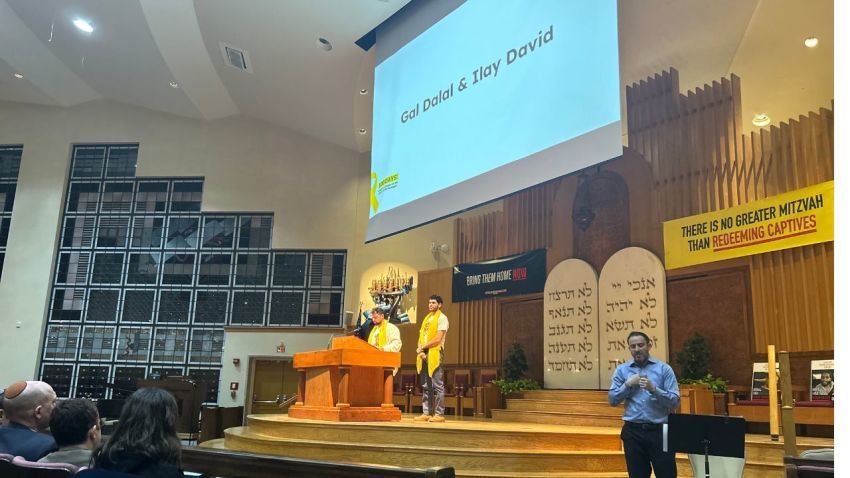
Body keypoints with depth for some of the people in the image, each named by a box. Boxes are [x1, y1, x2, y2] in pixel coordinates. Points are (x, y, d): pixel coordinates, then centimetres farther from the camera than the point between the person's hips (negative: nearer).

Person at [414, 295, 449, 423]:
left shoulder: (442, 318, -4)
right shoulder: (427, 318, 20)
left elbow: (438, 339, -13)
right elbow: (421, 336, 15)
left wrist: (422, 347, -9)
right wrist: (420, 350, -3)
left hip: (435, 353, -8)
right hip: (424, 354, 8)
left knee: (437, 385, -7)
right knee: (426, 385, 7)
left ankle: (439, 414, -6)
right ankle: (426, 413, 11)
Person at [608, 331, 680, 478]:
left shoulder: (664, 369, 0)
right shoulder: (621, 370, 6)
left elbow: (675, 401, -6)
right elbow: (612, 400, 3)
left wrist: (653, 389, -19)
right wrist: (628, 384, -8)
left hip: (660, 431, -2)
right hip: (633, 432, 2)